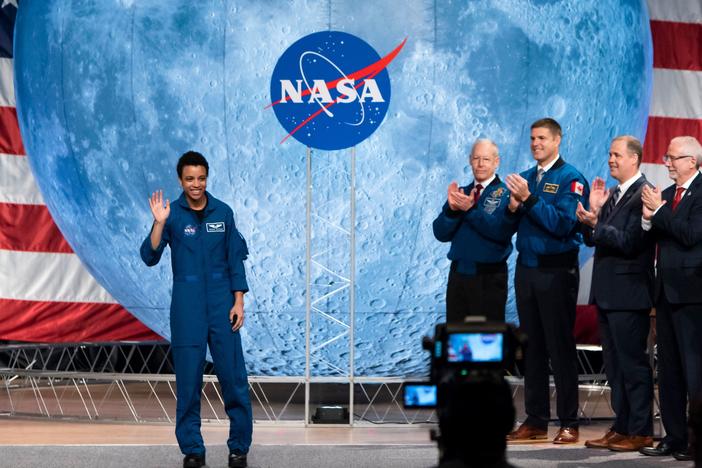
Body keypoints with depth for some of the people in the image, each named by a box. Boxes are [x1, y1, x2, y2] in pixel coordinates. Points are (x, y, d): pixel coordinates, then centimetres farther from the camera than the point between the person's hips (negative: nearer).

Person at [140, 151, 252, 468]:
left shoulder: (222, 212, 2)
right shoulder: (172, 214, -3)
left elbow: (236, 259, 6)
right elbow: (150, 257, -11)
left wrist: (238, 301, 0)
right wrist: (159, 223, -24)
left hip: (221, 305, 1)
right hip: (187, 308, -1)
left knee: (233, 376, 0)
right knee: (188, 380, 3)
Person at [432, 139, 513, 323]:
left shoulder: (505, 194, -4)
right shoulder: (460, 192, 11)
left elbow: (501, 231, -20)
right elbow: (441, 233, 3)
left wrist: (471, 209, -26)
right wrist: (452, 209, -14)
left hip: (489, 278, -5)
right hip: (458, 273, 5)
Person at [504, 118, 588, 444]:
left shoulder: (570, 178, -7)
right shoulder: (526, 177, 13)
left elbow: (562, 223, -18)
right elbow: (511, 225, 13)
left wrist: (529, 199, -23)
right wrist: (513, 208, -8)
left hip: (556, 271, -6)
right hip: (526, 268, 7)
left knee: (560, 347, -3)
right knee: (532, 347, 9)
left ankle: (569, 424, 2)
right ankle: (535, 421, 15)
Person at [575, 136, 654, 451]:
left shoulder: (643, 194, -12)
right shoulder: (613, 194, 15)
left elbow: (629, 242, -19)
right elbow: (592, 239, 13)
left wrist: (595, 224, -23)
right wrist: (594, 210, -1)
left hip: (628, 292, -9)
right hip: (608, 292, 9)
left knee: (633, 363, -4)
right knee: (614, 364, 13)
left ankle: (640, 432, 2)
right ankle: (621, 428, 20)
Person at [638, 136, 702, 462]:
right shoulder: (667, 194, 16)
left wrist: (659, 210, -12)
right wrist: (648, 218, -4)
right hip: (667, 291, 9)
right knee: (668, 371, 11)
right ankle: (675, 438, 18)